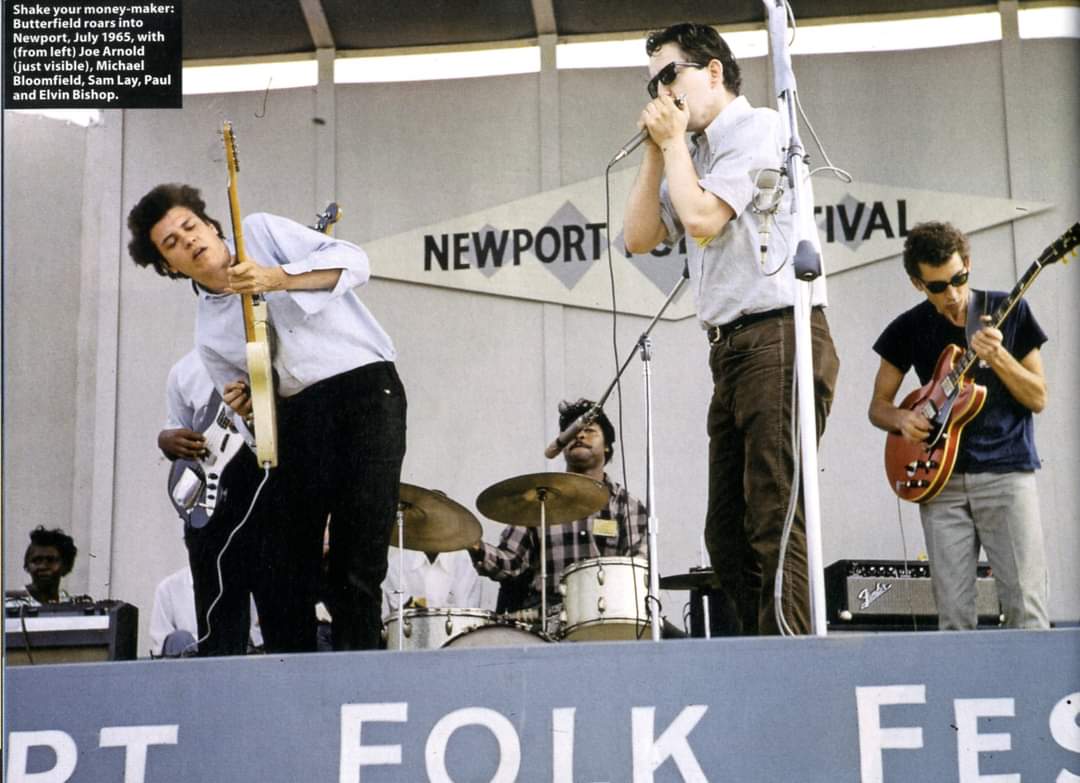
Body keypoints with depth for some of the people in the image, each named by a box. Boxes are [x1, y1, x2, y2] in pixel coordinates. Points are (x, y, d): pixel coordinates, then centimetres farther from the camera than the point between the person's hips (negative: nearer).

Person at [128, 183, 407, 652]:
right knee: (281, 573, -3)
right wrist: (244, 408, -5)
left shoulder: (261, 232, 7)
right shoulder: (209, 331, 15)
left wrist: (277, 278, -19)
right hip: (297, 416, 5)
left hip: (365, 388, -5)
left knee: (356, 567, -12)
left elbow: (353, 261, -6)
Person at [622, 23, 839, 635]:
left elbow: (703, 219, -14)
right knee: (728, 532, 7)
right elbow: (640, 237, 17)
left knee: (775, 524, -14)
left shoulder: (757, 126, -3)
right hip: (732, 350, 9)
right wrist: (656, 151, 12)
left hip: (779, 339, -9)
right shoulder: (696, 154, 23)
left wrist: (674, 142, 0)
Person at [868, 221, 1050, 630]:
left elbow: (1037, 399, 1)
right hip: (941, 479, 2)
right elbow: (878, 406, 14)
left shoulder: (1010, 311, 2)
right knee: (953, 615, -2)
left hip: (1006, 469, -2)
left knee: (1025, 607, -11)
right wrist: (902, 419, -9)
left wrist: (997, 357, -16)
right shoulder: (908, 328, 6)